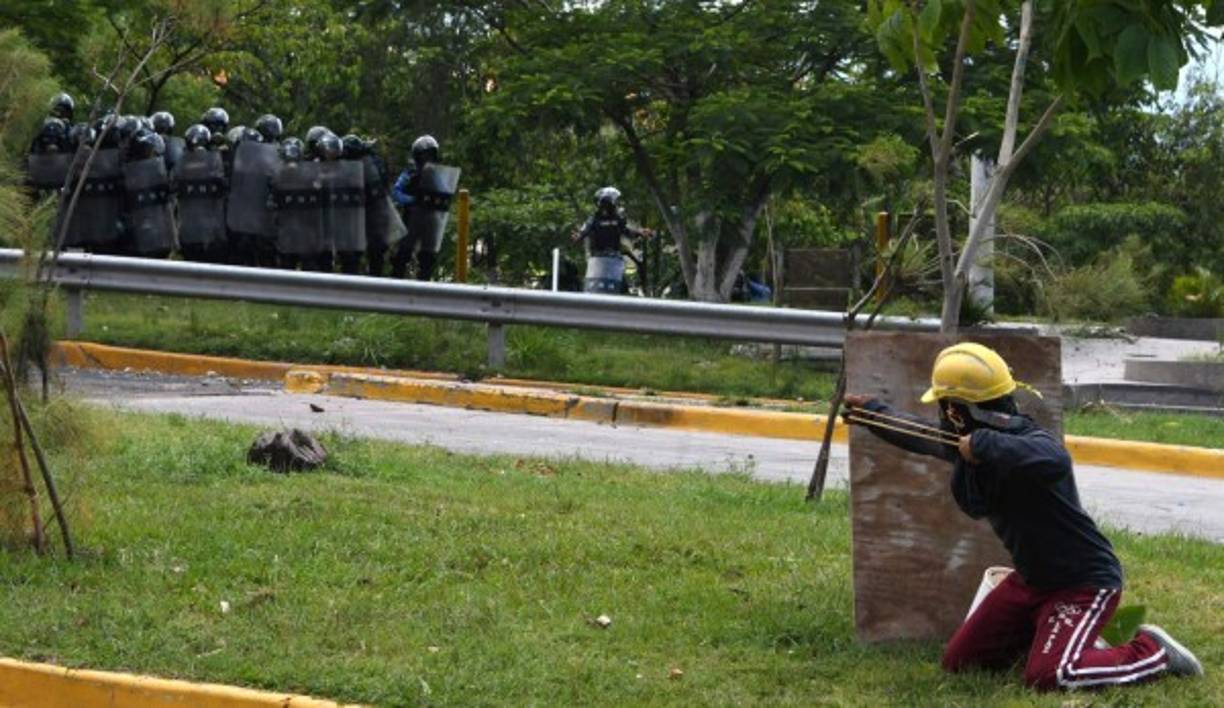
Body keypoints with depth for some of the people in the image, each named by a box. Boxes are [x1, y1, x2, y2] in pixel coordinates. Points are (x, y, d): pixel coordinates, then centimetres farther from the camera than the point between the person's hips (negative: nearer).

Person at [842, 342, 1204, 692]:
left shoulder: (1030, 441, -29)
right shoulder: (963, 441, -3)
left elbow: (1055, 461, -53)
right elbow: (922, 436, 18)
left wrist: (984, 444, -45)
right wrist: (872, 413, 29)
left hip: (1085, 582, -9)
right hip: (1030, 579, 9)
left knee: (1046, 676, -25)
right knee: (958, 662, 8)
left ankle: (1154, 654, -3)